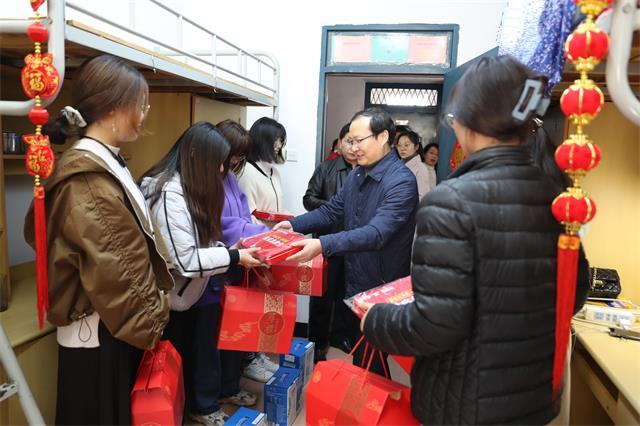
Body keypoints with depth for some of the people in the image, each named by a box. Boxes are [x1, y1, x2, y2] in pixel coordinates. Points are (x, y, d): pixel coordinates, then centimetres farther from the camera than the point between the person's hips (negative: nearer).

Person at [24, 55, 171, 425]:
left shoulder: (106, 165, 8)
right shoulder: (87, 181, -23)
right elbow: (112, 274, -23)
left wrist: (149, 318, 15)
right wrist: (147, 327, -12)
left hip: (117, 329, 9)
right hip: (101, 335, -9)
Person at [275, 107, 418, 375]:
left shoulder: (402, 181, -21)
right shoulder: (356, 175, 6)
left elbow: (376, 233, -32)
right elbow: (331, 211, 8)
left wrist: (323, 245, -41)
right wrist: (294, 224, -7)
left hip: (382, 288, -8)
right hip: (354, 282, 8)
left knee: (369, 365, 6)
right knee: (358, 354, 24)